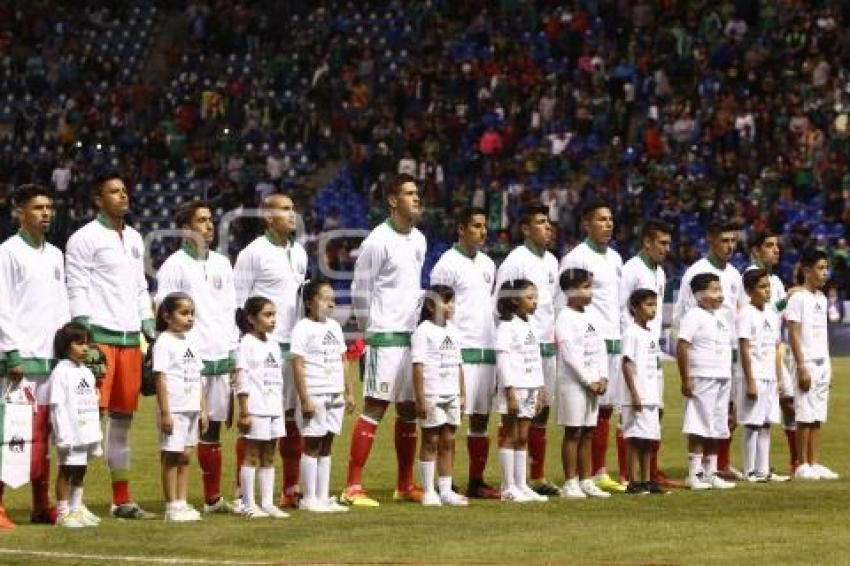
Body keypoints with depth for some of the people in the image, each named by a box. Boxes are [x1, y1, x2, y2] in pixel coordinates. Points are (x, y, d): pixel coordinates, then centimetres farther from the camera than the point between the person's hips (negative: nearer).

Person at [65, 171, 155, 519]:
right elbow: (77, 292, -9)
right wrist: (86, 342, -15)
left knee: (123, 418, 10)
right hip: (100, 336, -7)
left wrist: (151, 334, 15)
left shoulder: (134, 239, 18)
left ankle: (122, 500, 15)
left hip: (130, 338, 7)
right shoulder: (85, 239, -4)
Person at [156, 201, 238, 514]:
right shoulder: (174, 265, -3)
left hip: (221, 358, 6)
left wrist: (233, 355, 13)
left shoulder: (222, 263, 16)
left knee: (213, 429, 11)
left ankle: (213, 498, 17)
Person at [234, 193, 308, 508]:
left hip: (293, 345, 7)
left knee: (293, 417, 8)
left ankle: (291, 489, 14)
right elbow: (237, 302, -7)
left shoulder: (298, 252, 15)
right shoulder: (253, 253, -6)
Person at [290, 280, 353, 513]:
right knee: (312, 446, -2)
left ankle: (323, 497, 13)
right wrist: (304, 399, -18)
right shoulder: (303, 328, -8)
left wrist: (349, 392, 14)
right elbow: (298, 365, -13)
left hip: (335, 396, 7)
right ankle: (309, 499, 2)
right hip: (314, 395, -7)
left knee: (326, 447, 9)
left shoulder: (334, 326, 14)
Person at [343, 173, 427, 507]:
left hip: (412, 335, 8)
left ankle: (405, 485, 18)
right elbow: (360, 290, -8)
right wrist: (370, 330, -3)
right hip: (385, 337, -8)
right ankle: (353, 487, -11)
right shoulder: (378, 242, -11)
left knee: (409, 410, 10)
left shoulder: (419, 241, 13)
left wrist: (416, 323, 17)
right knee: (374, 408, -10)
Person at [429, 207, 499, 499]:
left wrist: (496, 347, 17)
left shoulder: (488, 264, 16)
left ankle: (477, 482, 14)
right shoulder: (448, 264, -6)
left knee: (481, 417, 9)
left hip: (487, 351, 7)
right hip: (461, 351, -7)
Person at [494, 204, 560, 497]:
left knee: (542, 411, 11)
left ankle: (538, 477, 17)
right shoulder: (515, 261, -10)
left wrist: (554, 333, 17)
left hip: (547, 345, 8)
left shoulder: (551, 261, 15)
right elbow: (501, 305, -12)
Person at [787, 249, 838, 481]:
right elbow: (794, 335, -13)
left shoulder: (821, 298, 14)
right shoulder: (798, 298, -9)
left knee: (818, 417, 8)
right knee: (805, 416, -5)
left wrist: (828, 366, 15)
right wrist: (801, 367, -17)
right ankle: (802, 465, -1)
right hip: (807, 364, -7)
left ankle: (814, 463, 11)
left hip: (822, 363, 7)